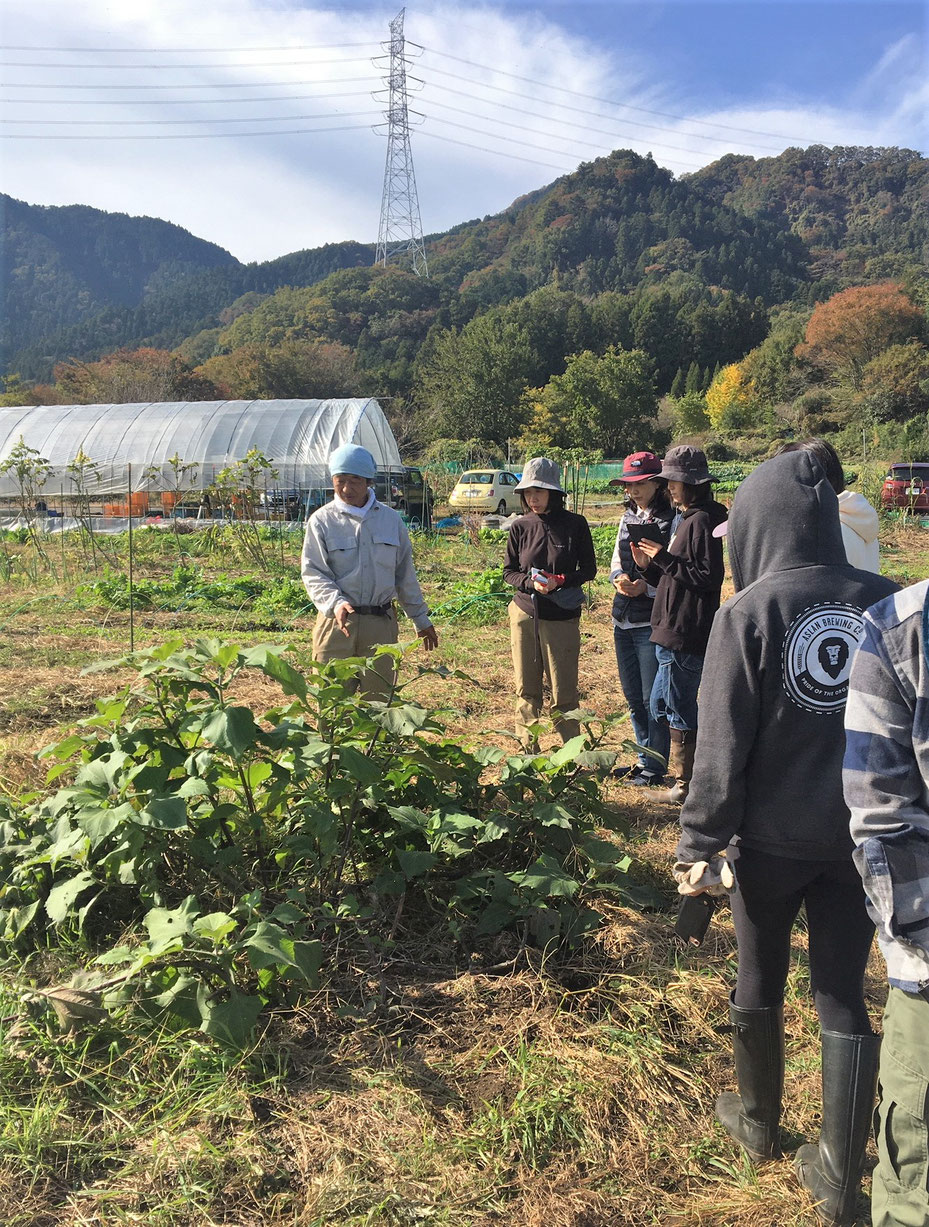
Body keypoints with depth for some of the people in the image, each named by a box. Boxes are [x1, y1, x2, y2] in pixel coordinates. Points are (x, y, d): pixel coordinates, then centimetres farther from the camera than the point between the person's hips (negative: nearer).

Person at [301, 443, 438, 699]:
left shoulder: (391, 519, 9)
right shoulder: (322, 521, 0)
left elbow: (405, 574, 15)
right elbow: (312, 573, -5)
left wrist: (421, 619, 17)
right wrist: (336, 604, -23)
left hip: (381, 623, 2)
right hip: (337, 621, -2)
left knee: (379, 698, 5)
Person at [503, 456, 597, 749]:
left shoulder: (575, 524, -3)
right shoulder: (520, 526, 2)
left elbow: (588, 569, 1)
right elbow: (508, 571, 6)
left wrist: (561, 581, -17)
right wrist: (531, 582, -14)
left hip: (562, 618, -2)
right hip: (524, 615, 2)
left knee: (563, 693, 2)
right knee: (526, 690, 9)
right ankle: (528, 752, 21)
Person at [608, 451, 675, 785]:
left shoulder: (672, 519, -12)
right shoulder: (628, 517, 11)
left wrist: (646, 587, -23)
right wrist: (619, 577, -4)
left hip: (653, 622, -8)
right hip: (623, 619, 8)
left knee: (653, 698, 1)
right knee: (633, 696, 17)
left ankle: (655, 767, 16)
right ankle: (644, 759, 32)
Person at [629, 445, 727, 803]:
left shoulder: (702, 520, -14)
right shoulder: (684, 519, 18)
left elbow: (708, 576, -21)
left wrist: (664, 558, -20)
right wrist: (649, 565, 4)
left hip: (687, 635, -10)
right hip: (672, 633, 11)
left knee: (680, 709, -1)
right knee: (661, 706, 17)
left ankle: (684, 784, 11)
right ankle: (678, 773, 29)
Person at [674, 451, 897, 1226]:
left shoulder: (750, 612, -14)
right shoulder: (885, 603, -3)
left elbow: (723, 744, -14)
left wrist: (700, 843, -6)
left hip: (772, 838, -3)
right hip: (861, 838, 3)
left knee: (760, 984, 18)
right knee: (843, 996, 14)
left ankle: (759, 1123, 40)